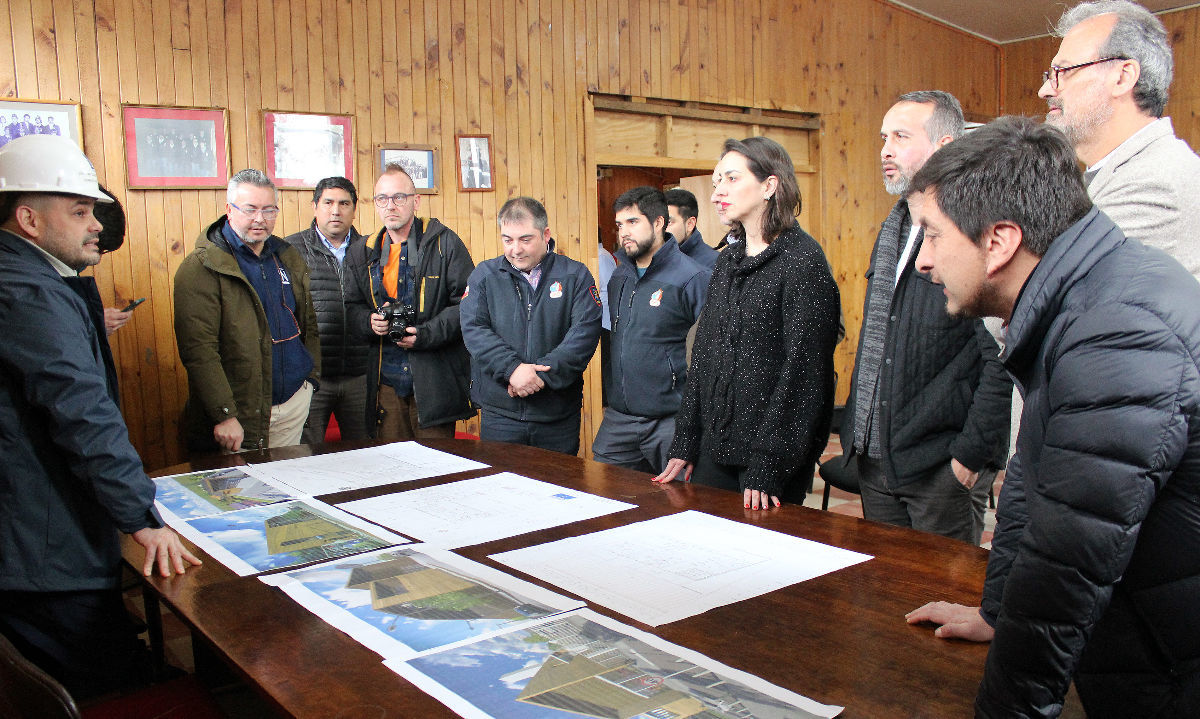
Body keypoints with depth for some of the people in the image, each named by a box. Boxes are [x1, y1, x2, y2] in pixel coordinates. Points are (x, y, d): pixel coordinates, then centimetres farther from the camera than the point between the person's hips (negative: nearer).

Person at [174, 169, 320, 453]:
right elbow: (198, 349, -17)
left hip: (295, 403, 6)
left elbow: (309, 322, 20)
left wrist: (311, 376, 10)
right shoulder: (201, 268, -10)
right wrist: (224, 415, -23)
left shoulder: (288, 257, 11)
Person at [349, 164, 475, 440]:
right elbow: (352, 307, 18)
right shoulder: (363, 254, 12)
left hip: (434, 379, -4)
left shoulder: (444, 243, -1)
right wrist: (370, 321, -6)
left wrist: (427, 334, -16)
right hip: (385, 379, 4)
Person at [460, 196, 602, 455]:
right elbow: (473, 329, -6)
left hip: (559, 413, 0)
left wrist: (544, 373, -19)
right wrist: (512, 368, -20)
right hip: (499, 413, 0)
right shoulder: (485, 275, 5)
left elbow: (586, 331, -9)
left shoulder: (575, 275, 1)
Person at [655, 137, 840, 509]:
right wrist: (684, 444, 7)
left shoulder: (802, 258, -11)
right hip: (714, 449, 7)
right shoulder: (728, 260, 11)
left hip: (770, 454, -7)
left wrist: (767, 468, -19)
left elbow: (802, 370, -16)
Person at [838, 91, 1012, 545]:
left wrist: (973, 453, -18)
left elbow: (1004, 358, -19)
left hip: (942, 464, -8)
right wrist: (855, 431, 14)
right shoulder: (893, 227, 13)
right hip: (874, 457, 8)